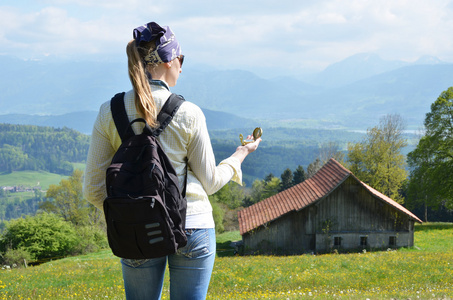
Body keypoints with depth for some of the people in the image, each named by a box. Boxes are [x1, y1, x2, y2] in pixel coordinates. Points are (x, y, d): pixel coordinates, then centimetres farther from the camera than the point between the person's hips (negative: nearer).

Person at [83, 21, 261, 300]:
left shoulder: (110, 113, -2)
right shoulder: (189, 114, -8)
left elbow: (94, 189, 0)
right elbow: (209, 183, 1)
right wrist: (239, 156, 18)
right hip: (193, 226, -2)